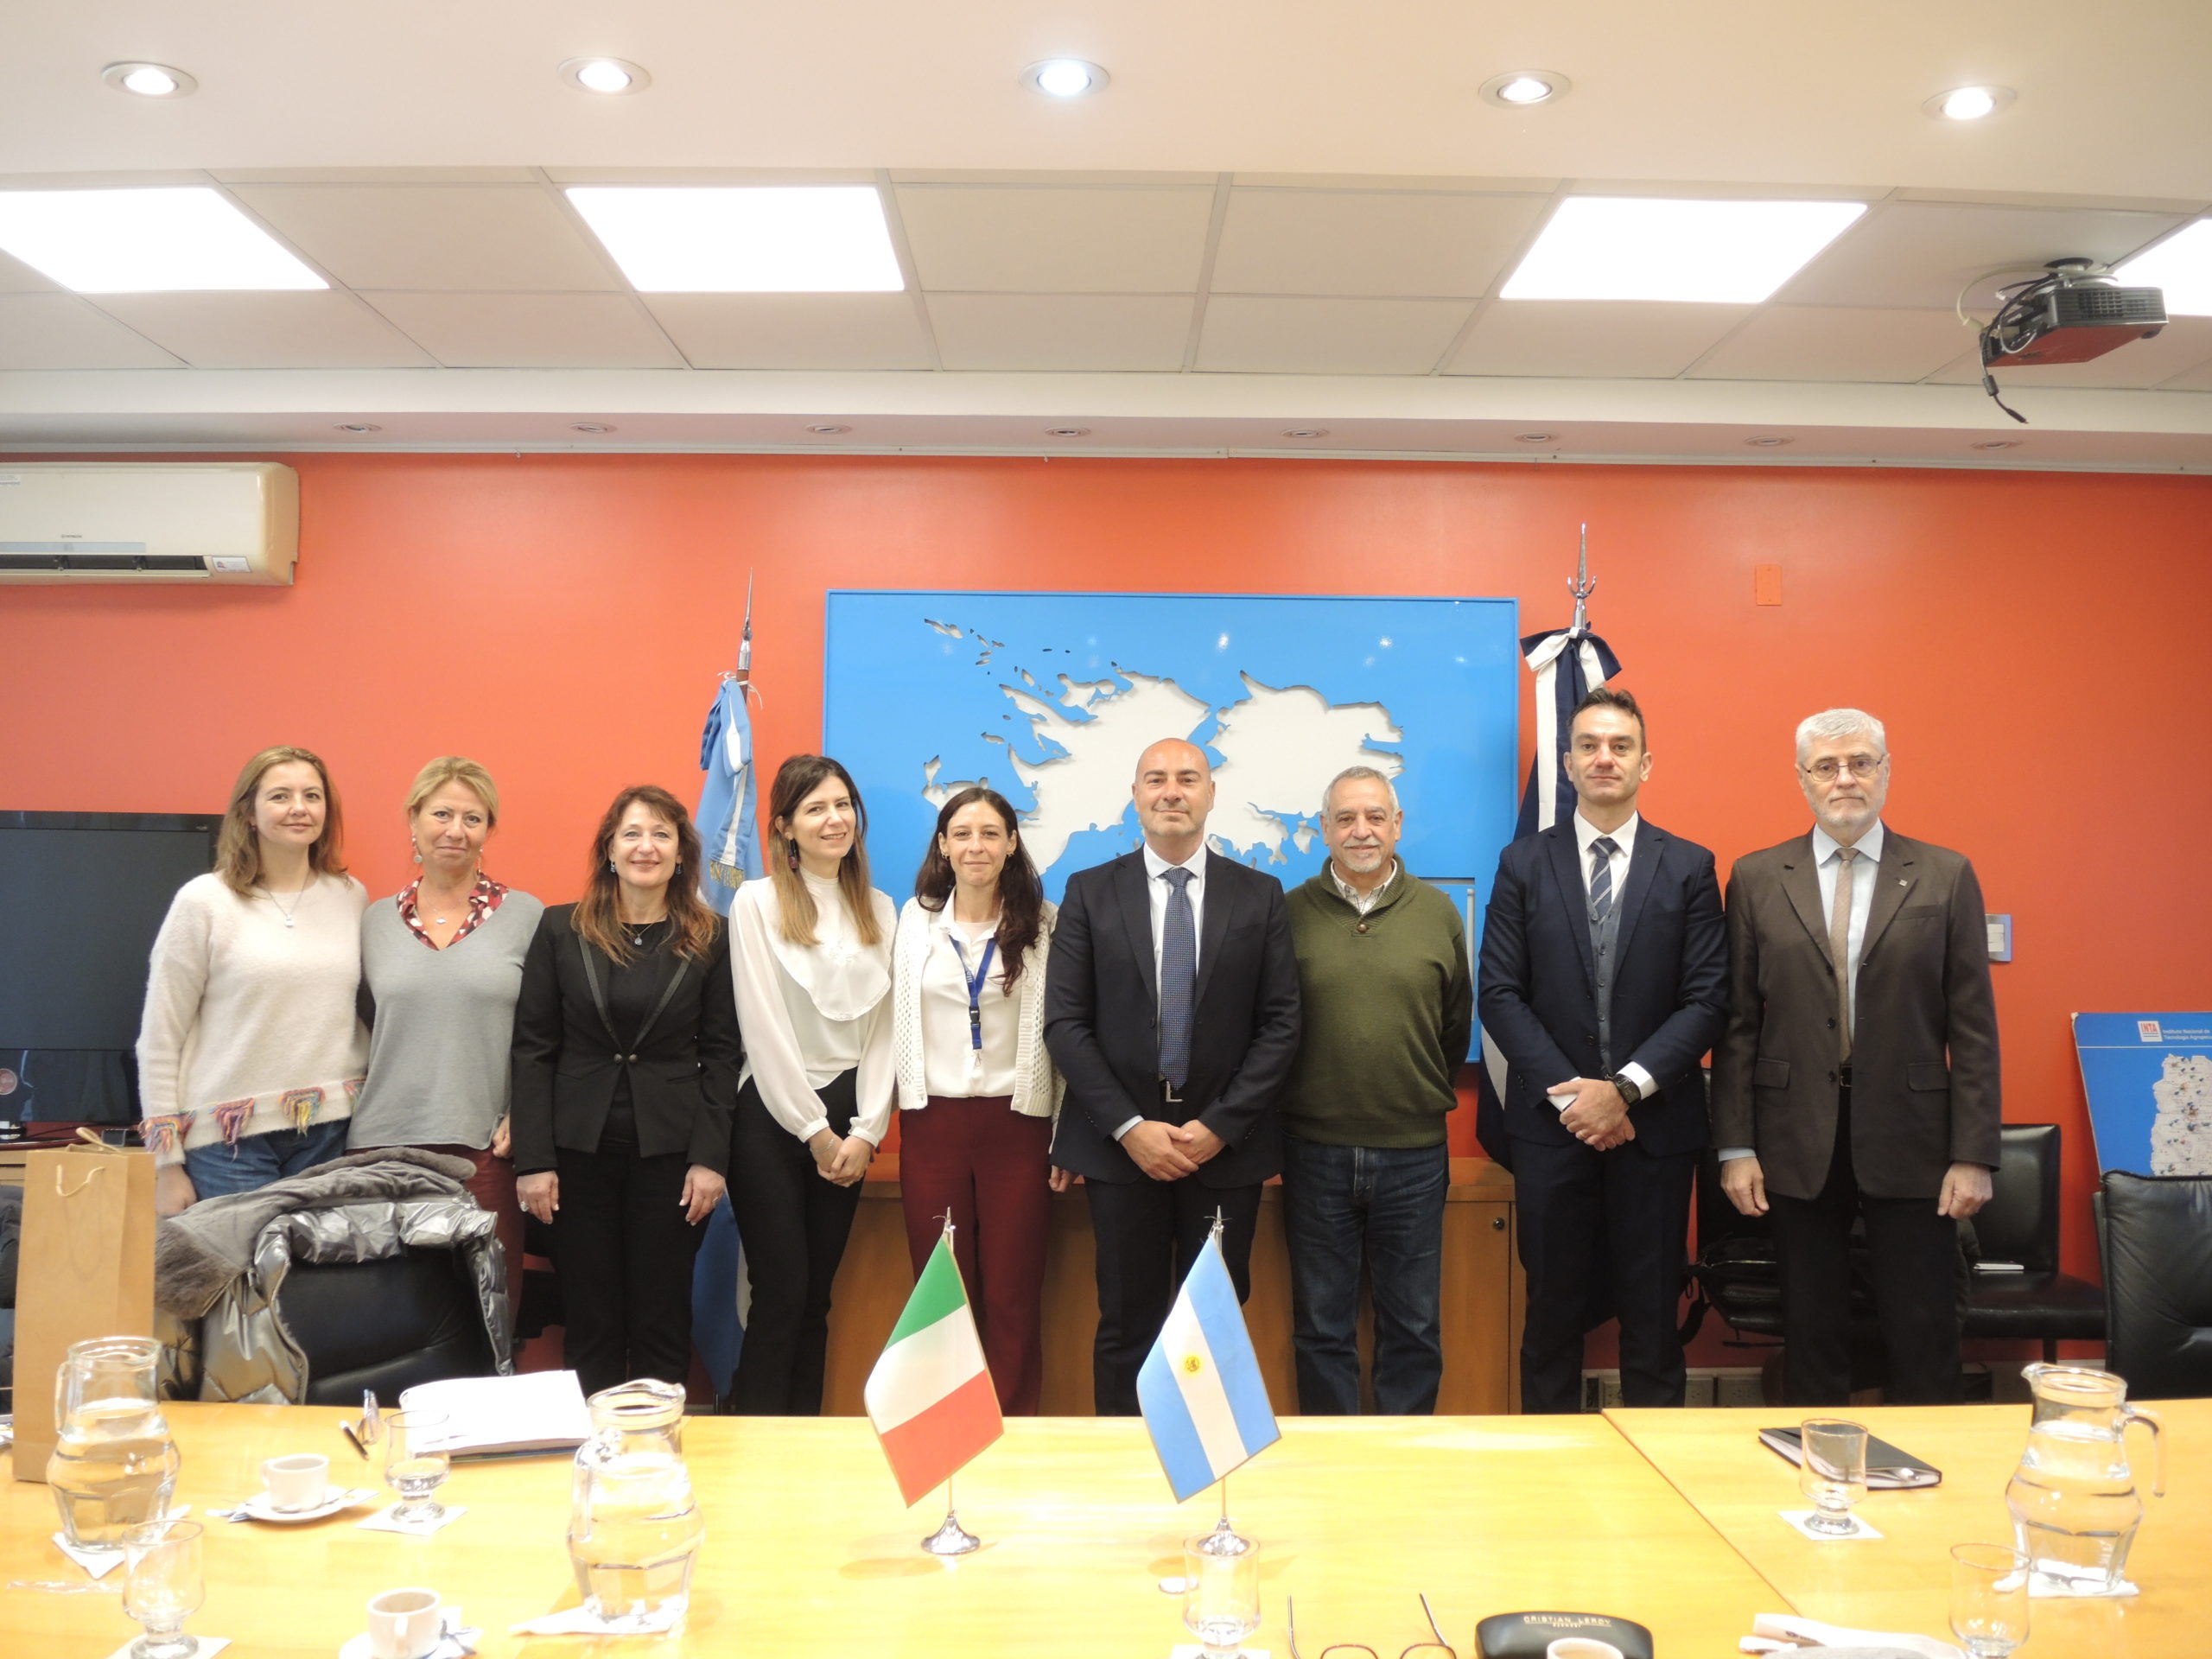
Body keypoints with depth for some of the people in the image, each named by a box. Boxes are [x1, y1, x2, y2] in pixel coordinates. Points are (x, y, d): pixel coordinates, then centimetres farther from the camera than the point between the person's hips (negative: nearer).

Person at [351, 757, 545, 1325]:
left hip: (485, 1148, -2)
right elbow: (359, 1027, 17)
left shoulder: (526, 916, 2)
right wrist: (348, 1104, 6)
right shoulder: (375, 920, 10)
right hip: (383, 1144, 2)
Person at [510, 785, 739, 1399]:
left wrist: (709, 1157, -6)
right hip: (579, 1146, 0)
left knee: (662, 1318, 6)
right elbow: (533, 1048, 1)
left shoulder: (709, 939, 2)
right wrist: (533, 1159, -5)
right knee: (589, 1318, 8)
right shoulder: (561, 929, 2)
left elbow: (722, 1054, 1)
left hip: (669, 1150, 0)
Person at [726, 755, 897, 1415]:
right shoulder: (757, 902, -5)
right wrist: (816, 1131, -9)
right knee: (781, 1296, -4)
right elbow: (765, 1031, -9)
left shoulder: (878, 909, 9)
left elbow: (883, 1028, 6)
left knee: (817, 1296, 10)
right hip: (772, 1115, -4)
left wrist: (866, 1131, -4)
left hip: (847, 1120, 4)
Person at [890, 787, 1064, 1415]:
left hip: (1016, 1124, -2)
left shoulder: (1042, 923, 0)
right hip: (932, 1124, 2)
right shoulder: (916, 919, 6)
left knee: (1013, 1294, 5)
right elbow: (900, 1026, 7)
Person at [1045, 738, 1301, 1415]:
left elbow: (1280, 1024, 0)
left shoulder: (1259, 896, 4)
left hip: (1226, 1144, 1)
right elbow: (1064, 1024, -3)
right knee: (1127, 1326, 7)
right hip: (1120, 1144, 0)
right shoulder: (1090, 893, 2)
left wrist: (1220, 1125, -10)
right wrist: (1130, 1127, -12)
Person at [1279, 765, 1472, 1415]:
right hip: (1316, 1152, -1)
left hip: (1414, 1152, 1)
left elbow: (1457, 1025, 11)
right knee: (1321, 1325, 10)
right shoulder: (1289, 913, -1)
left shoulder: (1438, 913, 3)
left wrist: (1427, 1096, 11)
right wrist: (1300, 1101, 6)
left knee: (1414, 1326, 10)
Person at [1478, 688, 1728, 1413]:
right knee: (1554, 1312, 9)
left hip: (1655, 1122, 0)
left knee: (1652, 1315, 8)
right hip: (1551, 1122, 0)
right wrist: (1571, 1094, -11)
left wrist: (1626, 1088, -13)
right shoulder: (1523, 863, 4)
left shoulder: (1689, 866, 3)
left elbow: (1707, 999, -3)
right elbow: (1500, 994, -2)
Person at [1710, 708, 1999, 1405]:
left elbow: (1973, 1027, 1)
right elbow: (1738, 1024, 2)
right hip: (1798, 1140, 1)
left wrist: (1973, 1154, -4)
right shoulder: (1755, 878, 3)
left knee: (1925, 1341, 6)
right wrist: (1735, 1146, -2)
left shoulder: (1947, 877, 2)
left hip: (1909, 1139, 0)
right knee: (1811, 1334, 10)